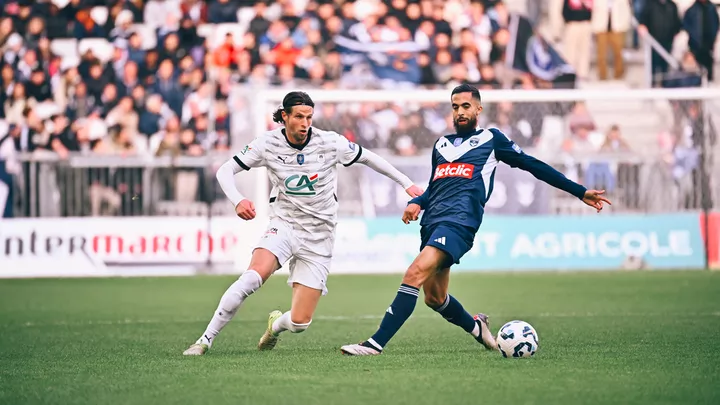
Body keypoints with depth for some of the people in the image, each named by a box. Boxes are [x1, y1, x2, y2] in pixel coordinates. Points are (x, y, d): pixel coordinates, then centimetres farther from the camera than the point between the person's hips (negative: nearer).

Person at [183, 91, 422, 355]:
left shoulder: (330, 143, -8)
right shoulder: (268, 144, -7)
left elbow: (368, 158, 7)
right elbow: (225, 171, -4)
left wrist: (407, 184, 10)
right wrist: (237, 200, -24)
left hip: (319, 237, 1)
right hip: (283, 225, -1)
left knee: (300, 322, -6)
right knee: (254, 276, -33)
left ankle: (276, 324, 34)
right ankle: (206, 340, -23)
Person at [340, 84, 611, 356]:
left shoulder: (491, 139, 11)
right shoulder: (441, 145, 25)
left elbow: (533, 166, 13)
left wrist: (580, 192, 12)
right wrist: (416, 203, 11)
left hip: (459, 221, -7)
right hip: (432, 222, 7)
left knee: (415, 274, -25)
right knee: (434, 297, 10)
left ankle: (376, 343, -30)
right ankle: (476, 327, 40)